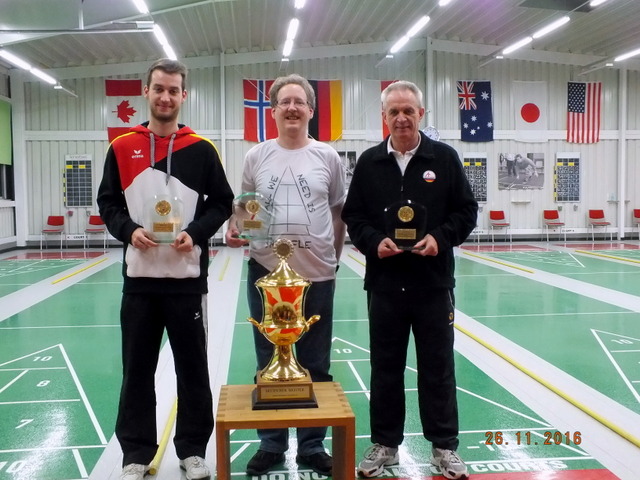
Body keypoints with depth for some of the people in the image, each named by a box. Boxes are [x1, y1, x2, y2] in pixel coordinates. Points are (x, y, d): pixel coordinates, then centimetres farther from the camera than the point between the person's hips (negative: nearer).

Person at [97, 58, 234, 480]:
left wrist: (195, 234, -13)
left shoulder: (202, 149, 1)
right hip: (139, 276, 1)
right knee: (137, 368, 9)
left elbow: (222, 202, 3)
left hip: (188, 276, -1)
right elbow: (108, 203, 8)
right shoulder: (122, 147, 5)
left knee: (193, 367, 7)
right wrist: (129, 230, -11)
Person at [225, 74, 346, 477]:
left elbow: (339, 214, 8)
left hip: (317, 276, 0)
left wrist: (333, 261, 8)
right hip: (266, 274, 1)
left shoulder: (328, 157, 2)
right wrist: (234, 230, -10)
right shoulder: (256, 156, 3)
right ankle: (271, 444, 28)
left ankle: (313, 446, 26)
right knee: (269, 367, 12)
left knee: (316, 368, 10)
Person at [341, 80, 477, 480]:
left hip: (434, 282, -1)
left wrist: (440, 238, -14)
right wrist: (374, 241, -12)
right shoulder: (369, 162, 5)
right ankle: (385, 444, 25)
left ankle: (445, 446, 23)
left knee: (438, 365, 8)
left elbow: (467, 211, 3)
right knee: (386, 367, 10)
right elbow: (353, 216, 6)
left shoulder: (445, 157, 1)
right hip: (384, 282, 1)